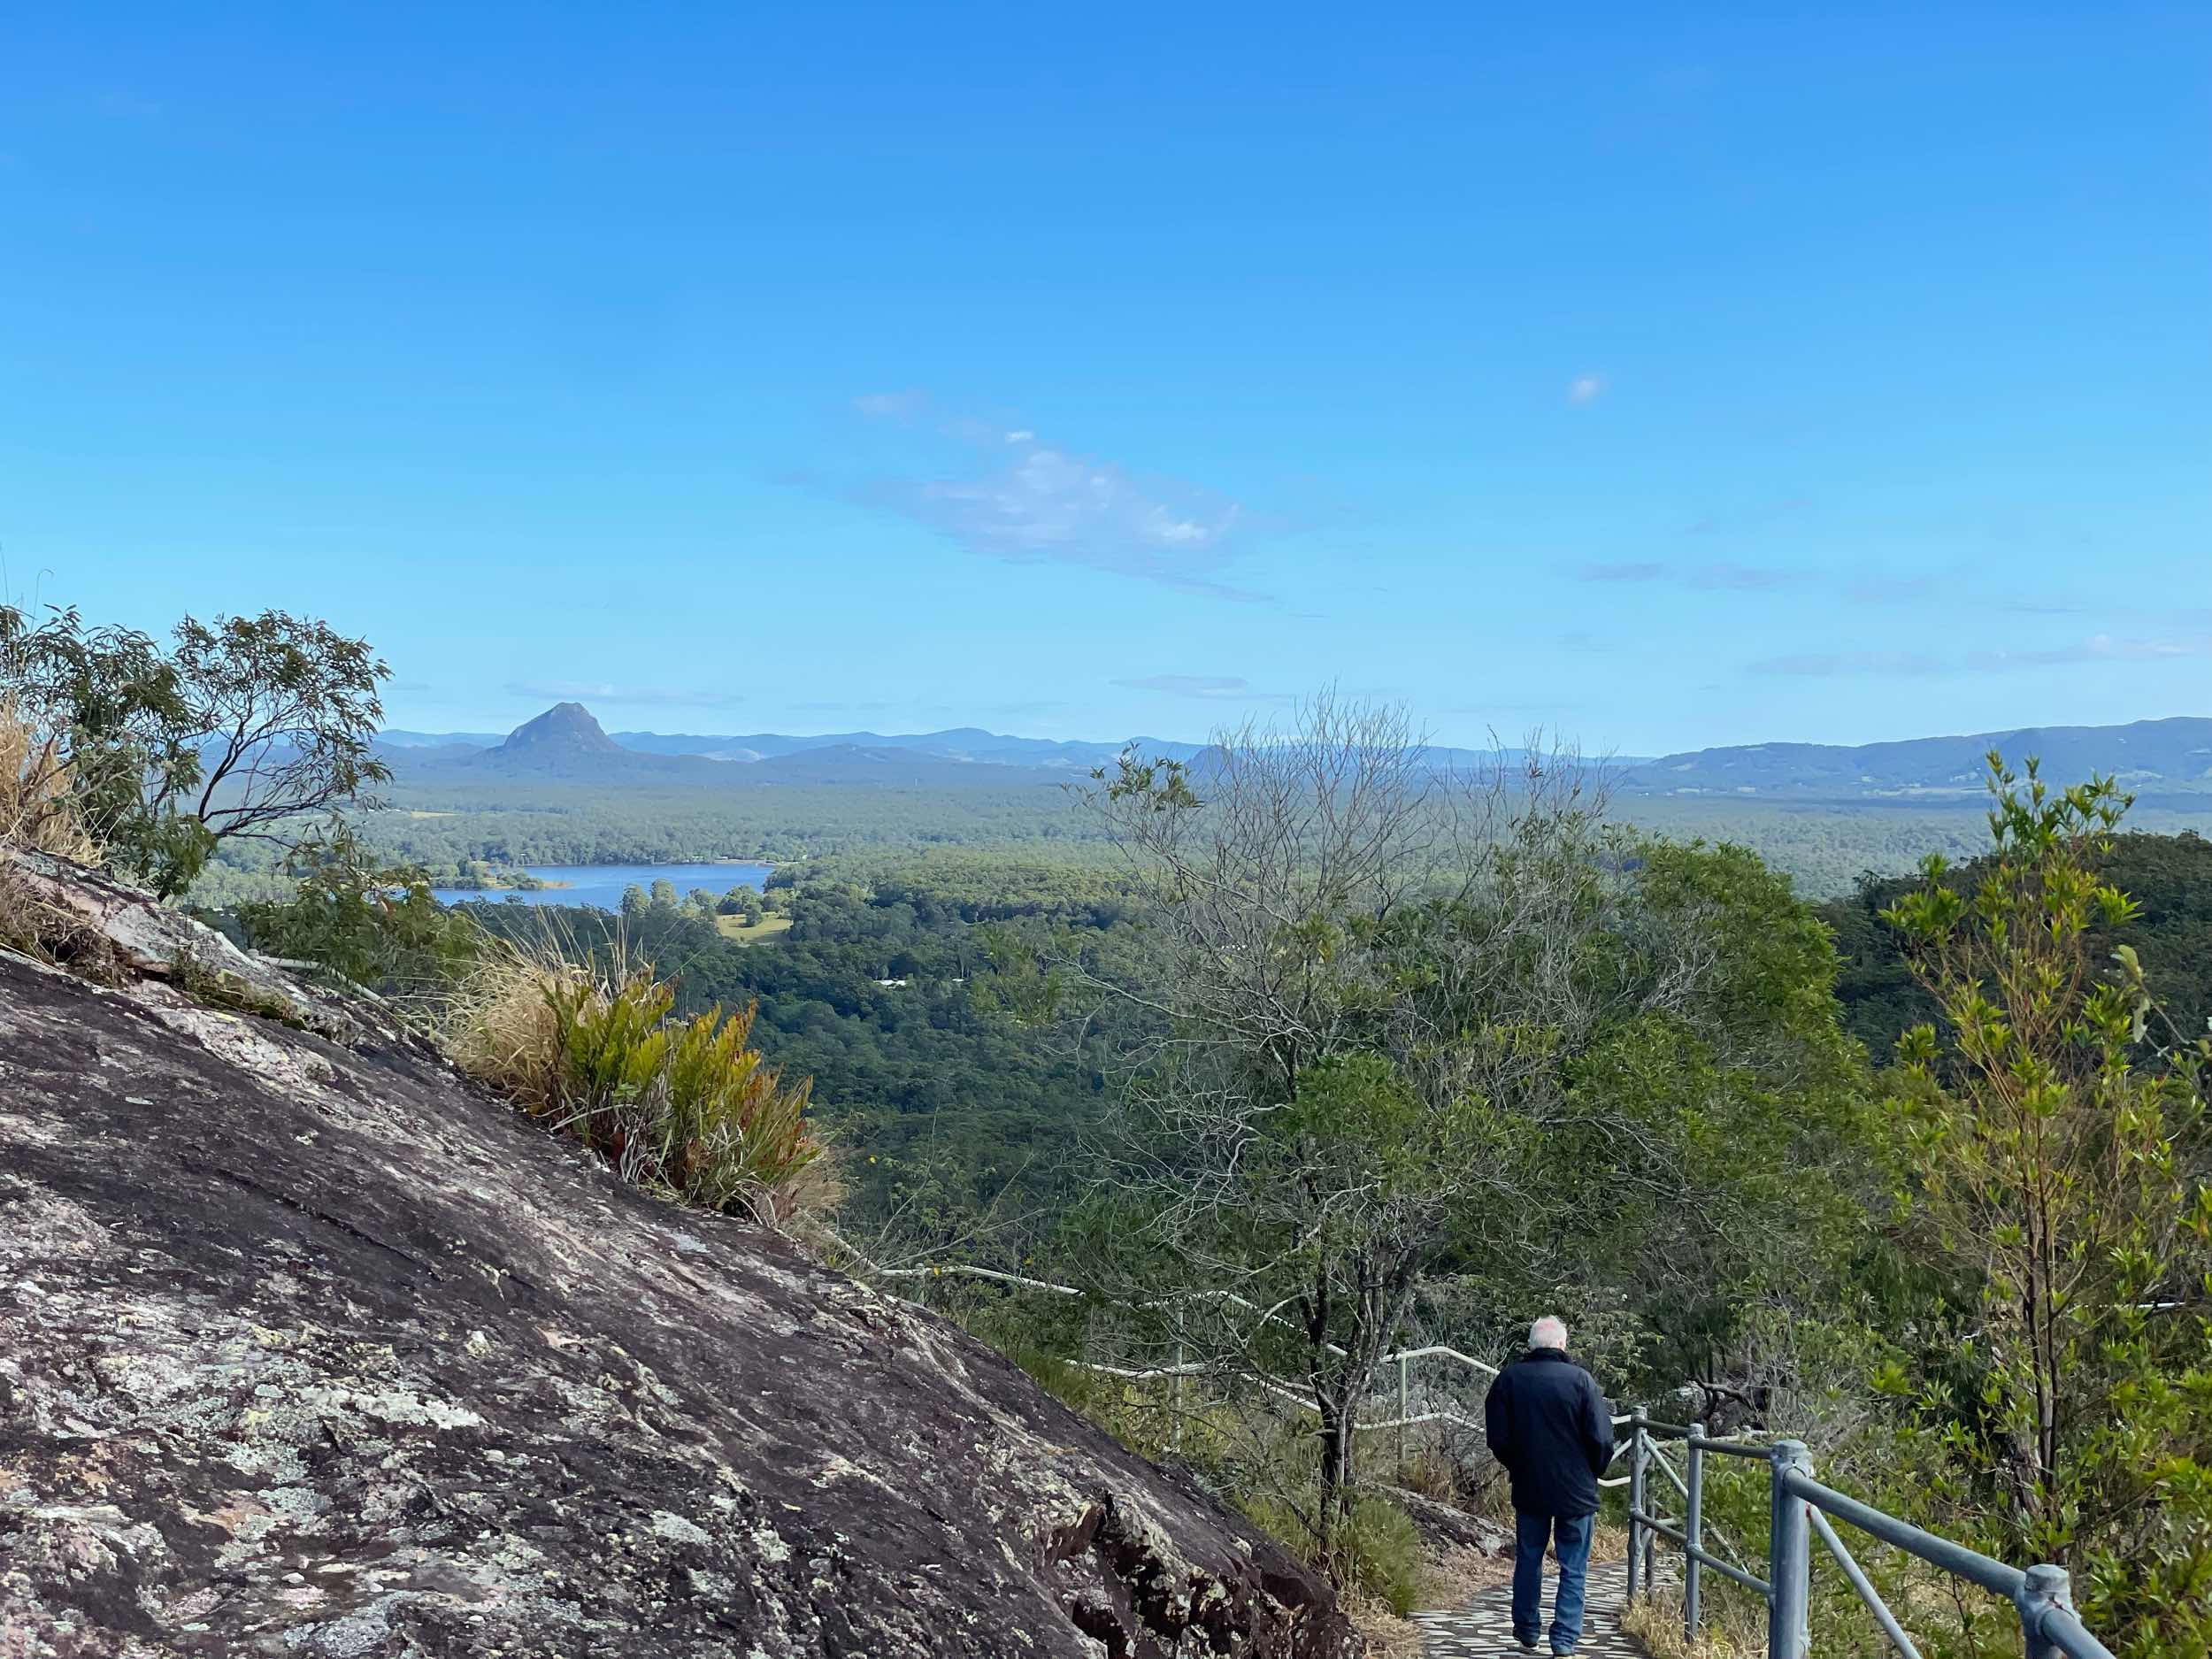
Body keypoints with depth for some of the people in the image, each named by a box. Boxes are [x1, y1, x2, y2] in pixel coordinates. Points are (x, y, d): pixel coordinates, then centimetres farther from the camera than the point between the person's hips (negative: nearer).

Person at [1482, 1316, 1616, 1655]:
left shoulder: (1508, 1378, -6)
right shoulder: (1580, 1379, -12)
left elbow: (1497, 1438, -4)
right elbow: (1602, 1439, -12)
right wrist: (1593, 1472, 7)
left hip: (1528, 1488, 2)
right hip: (1576, 1492, -2)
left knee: (1528, 1560, 17)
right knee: (1573, 1569, 7)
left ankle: (1527, 1633, 27)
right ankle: (1564, 1642, 5)